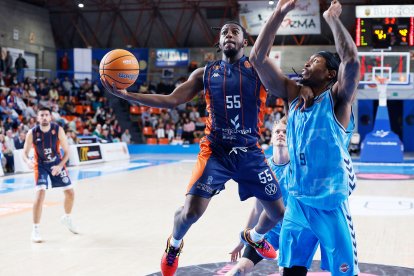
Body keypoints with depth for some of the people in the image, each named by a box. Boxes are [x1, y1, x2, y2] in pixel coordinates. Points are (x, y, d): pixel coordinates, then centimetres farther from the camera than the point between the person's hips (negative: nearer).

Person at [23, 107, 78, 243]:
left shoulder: (58, 130, -17)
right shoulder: (32, 133, -20)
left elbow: (66, 151, -10)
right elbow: (25, 153, -11)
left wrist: (60, 166, -23)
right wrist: (28, 161, -33)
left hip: (57, 163, 3)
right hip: (41, 165, -2)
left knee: (70, 193, 7)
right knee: (40, 194, -21)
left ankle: (67, 218, 37)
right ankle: (35, 230, -11)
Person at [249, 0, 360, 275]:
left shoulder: (337, 98, -7)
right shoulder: (294, 95, 7)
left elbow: (351, 60, -27)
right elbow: (258, 57, 1)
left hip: (331, 205, -5)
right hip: (297, 202, 5)